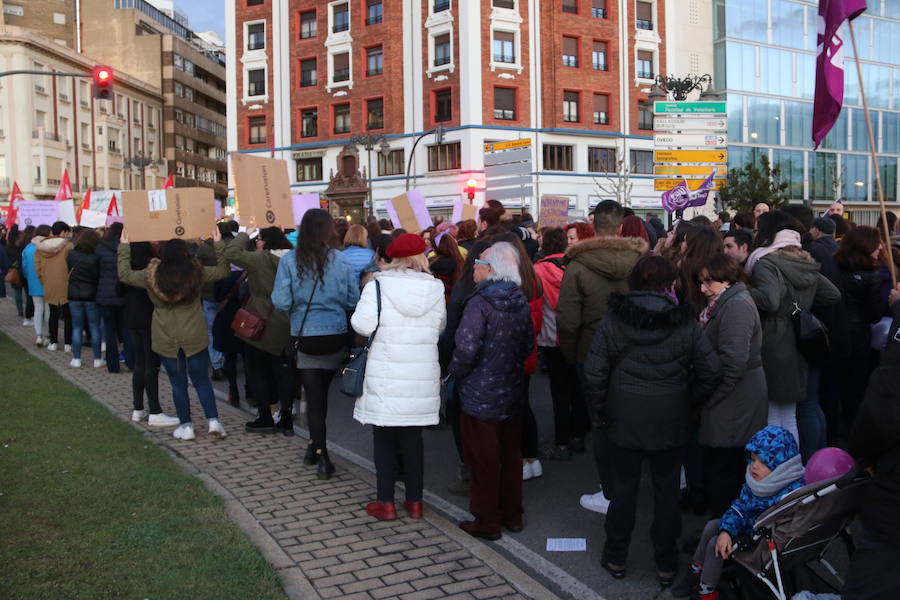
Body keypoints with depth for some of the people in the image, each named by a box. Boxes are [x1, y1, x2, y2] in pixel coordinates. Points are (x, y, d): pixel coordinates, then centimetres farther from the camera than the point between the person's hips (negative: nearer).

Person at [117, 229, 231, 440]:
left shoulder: (151, 275, -6)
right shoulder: (196, 272, -7)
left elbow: (124, 275, 10)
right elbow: (223, 271, 6)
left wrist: (124, 247, 18)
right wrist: (218, 244, 13)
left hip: (166, 339, 0)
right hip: (195, 336, 0)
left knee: (178, 383, 10)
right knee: (202, 381, 9)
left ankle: (186, 426, 13)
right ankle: (213, 421, 3)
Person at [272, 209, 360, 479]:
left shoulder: (289, 260, -9)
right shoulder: (341, 261, -7)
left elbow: (281, 302, -11)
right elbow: (353, 301, -2)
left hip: (305, 337, -1)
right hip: (336, 337, 2)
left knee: (313, 395, 8)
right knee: (322, 391, 20)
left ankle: (321, 455, 3)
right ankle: (315, 445, 33)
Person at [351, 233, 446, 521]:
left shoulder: (377, 286, -10)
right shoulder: (435, 288, 0)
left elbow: (362, 325, -15)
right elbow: (440, 327, 9)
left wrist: (386, 325, 5)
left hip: (385, 379, -3)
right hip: (422, 377, 3)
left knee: (384, 439, 9)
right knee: (413, 438, 14)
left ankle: (386, 503, 14)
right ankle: (414, 501, 20)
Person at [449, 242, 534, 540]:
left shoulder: (479, 304, -21)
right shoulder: (522, 303, 0)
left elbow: (466, 349, -26)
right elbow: (529, 345, 9)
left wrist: (455, 372, -7)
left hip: (481, 397, -6)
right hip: (512, 395, 7)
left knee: (483, 461, 6)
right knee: (510, 457, 18)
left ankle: (486, 521, 17)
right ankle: (512, 515, 31)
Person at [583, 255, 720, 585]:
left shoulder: (613, 320, -7)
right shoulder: (685, 322, -6)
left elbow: (594, 372, -8)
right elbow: (710, 369, -7)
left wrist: (598, 412, 3)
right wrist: (689, 400, 7)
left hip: (624, 418, 0)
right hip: (670, 421, 0)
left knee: (623, 486, 12)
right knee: (667, 489, 12)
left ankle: (616, 558, 25)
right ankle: (666, 564, 22)